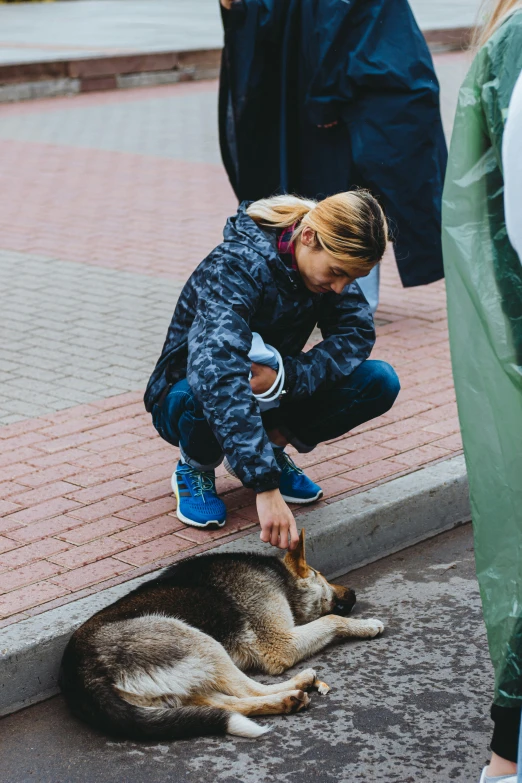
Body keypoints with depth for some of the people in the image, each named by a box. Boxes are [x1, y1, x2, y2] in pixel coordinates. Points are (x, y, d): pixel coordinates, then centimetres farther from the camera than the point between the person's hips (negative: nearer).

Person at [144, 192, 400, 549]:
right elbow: (215, 372, -47)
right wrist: (266, 486, -55)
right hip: (186, 399, -5)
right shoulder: (233, 268, -33)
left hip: (271, 395, 5)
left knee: (380, 381, -16)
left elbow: (357, 332, -11)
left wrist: (288, 374, -32)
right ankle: (196, 466, -7)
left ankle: (273, 446, 4)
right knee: (208, 395, -42)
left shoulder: (330, 259, -13)